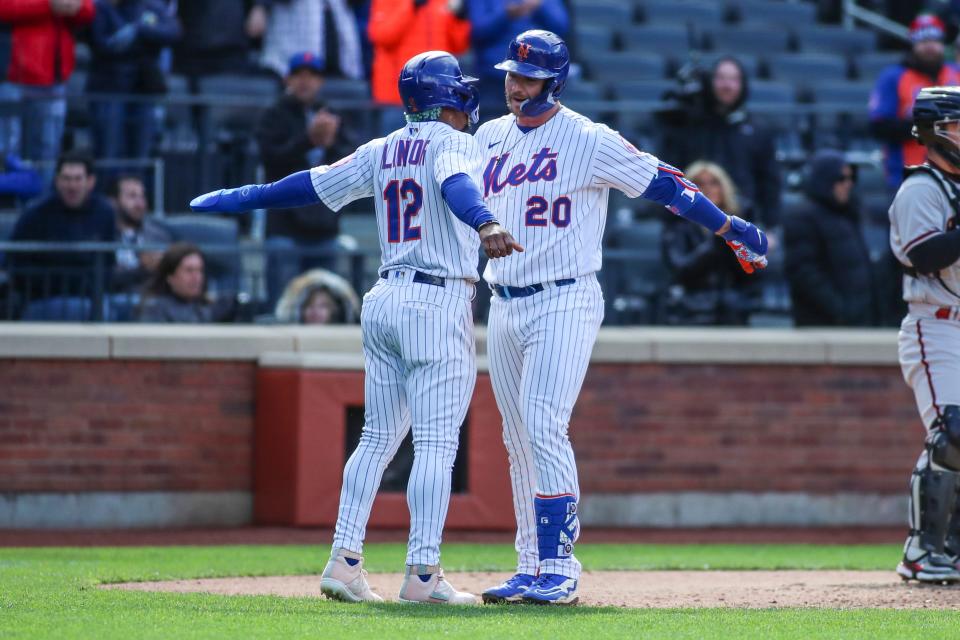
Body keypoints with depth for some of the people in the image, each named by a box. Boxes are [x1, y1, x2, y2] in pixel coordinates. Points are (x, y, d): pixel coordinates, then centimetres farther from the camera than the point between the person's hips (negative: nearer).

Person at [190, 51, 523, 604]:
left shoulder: (381, 152, 13)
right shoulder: (454, 144, -6)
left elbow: (311, 185, 14)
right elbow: (456, 185, -28)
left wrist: (228, 200, 24)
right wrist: (484, 224, -49)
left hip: (384, 300, 7)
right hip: (439, 306, -7)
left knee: (379, 437, 13)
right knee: (436, 444, -7)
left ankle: (345, 560, 8)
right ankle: (423, 574, -10)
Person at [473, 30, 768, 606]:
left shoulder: (588, 141, -8)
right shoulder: (489, 138, 11)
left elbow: (662, 183, -7)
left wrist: (731, 229, -6)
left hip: (565, 303, -7)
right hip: (504, 306, 7)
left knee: (544, 427, -18)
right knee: (519, 441, 8)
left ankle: (560, 569, -18)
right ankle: (532, 568, 14)